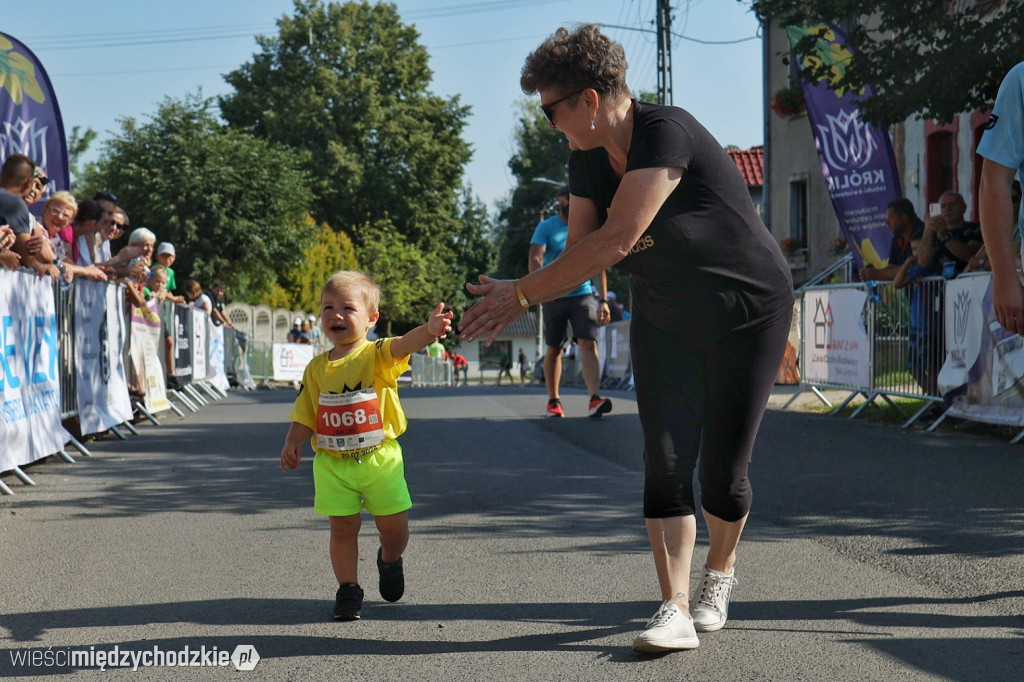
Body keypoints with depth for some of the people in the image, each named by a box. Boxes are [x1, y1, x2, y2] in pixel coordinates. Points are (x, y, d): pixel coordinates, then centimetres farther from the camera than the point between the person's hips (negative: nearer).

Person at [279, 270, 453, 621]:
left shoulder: (377, 355, -6)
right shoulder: (317, 367, 4)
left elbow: (403, 345, -28)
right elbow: (305, 414, 11)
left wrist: (428, 330, -47)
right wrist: (292, 443, -2)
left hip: (379, 457, -2)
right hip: (332, 463, 2)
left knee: (394, 524, 3)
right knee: (343, 526, 2)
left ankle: (390, 561, 35)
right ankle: (348, 589, 14)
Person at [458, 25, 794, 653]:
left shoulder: (666, 132, -28)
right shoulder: (589, 160, -2)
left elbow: (617, 240, -34)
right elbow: (580, 255, 0)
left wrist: (521, 293, -30)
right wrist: (517, 303, -20)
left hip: (749, 313, -6)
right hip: (664, 319, 6)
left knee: (723, 471, -2)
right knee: (665, 462, -8)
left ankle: (720, 573, 26)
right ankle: (676, 609, -9)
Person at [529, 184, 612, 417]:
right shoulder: (546, 228, -1)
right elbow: (534, 260, -13)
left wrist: (604, 301, 6)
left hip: (583, 296, 1)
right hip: (555, 298, -1)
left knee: (589, 344, -15)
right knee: (554, 349, 7)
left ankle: (594, 399, -26)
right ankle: (553, 401, 21)